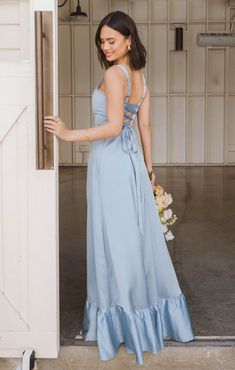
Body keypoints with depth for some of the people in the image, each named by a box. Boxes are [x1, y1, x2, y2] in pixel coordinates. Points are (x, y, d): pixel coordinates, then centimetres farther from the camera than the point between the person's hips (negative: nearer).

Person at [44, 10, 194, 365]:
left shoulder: (114, 74, -14)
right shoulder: (141, 77, 12)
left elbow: (113, 126, -22)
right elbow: (145, 126, 13)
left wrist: (70, 134, -18)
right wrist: (149, 168, 17)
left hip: (111, 162, -9)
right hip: (131, 158, 9)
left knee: (115, 238, 0)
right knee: (138, 234, 15)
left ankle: (123, 318, 11)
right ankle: (149, 312, 27)